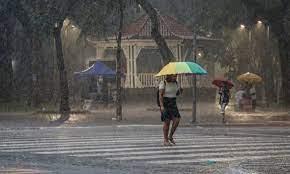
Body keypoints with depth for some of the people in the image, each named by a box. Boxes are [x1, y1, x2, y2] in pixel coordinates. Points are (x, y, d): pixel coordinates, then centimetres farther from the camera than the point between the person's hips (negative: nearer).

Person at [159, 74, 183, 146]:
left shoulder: (175, 83, 7)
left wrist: (180, 91, -4)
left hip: (173, 104, 6)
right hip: (165, 104, -6)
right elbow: (160, 95, -15)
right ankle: (165, 140, 3)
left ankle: (170, 136, 9)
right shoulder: (163, 83, -11)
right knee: (166, 122, -6)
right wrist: (161, 106, -24)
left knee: (176, 120, -8)